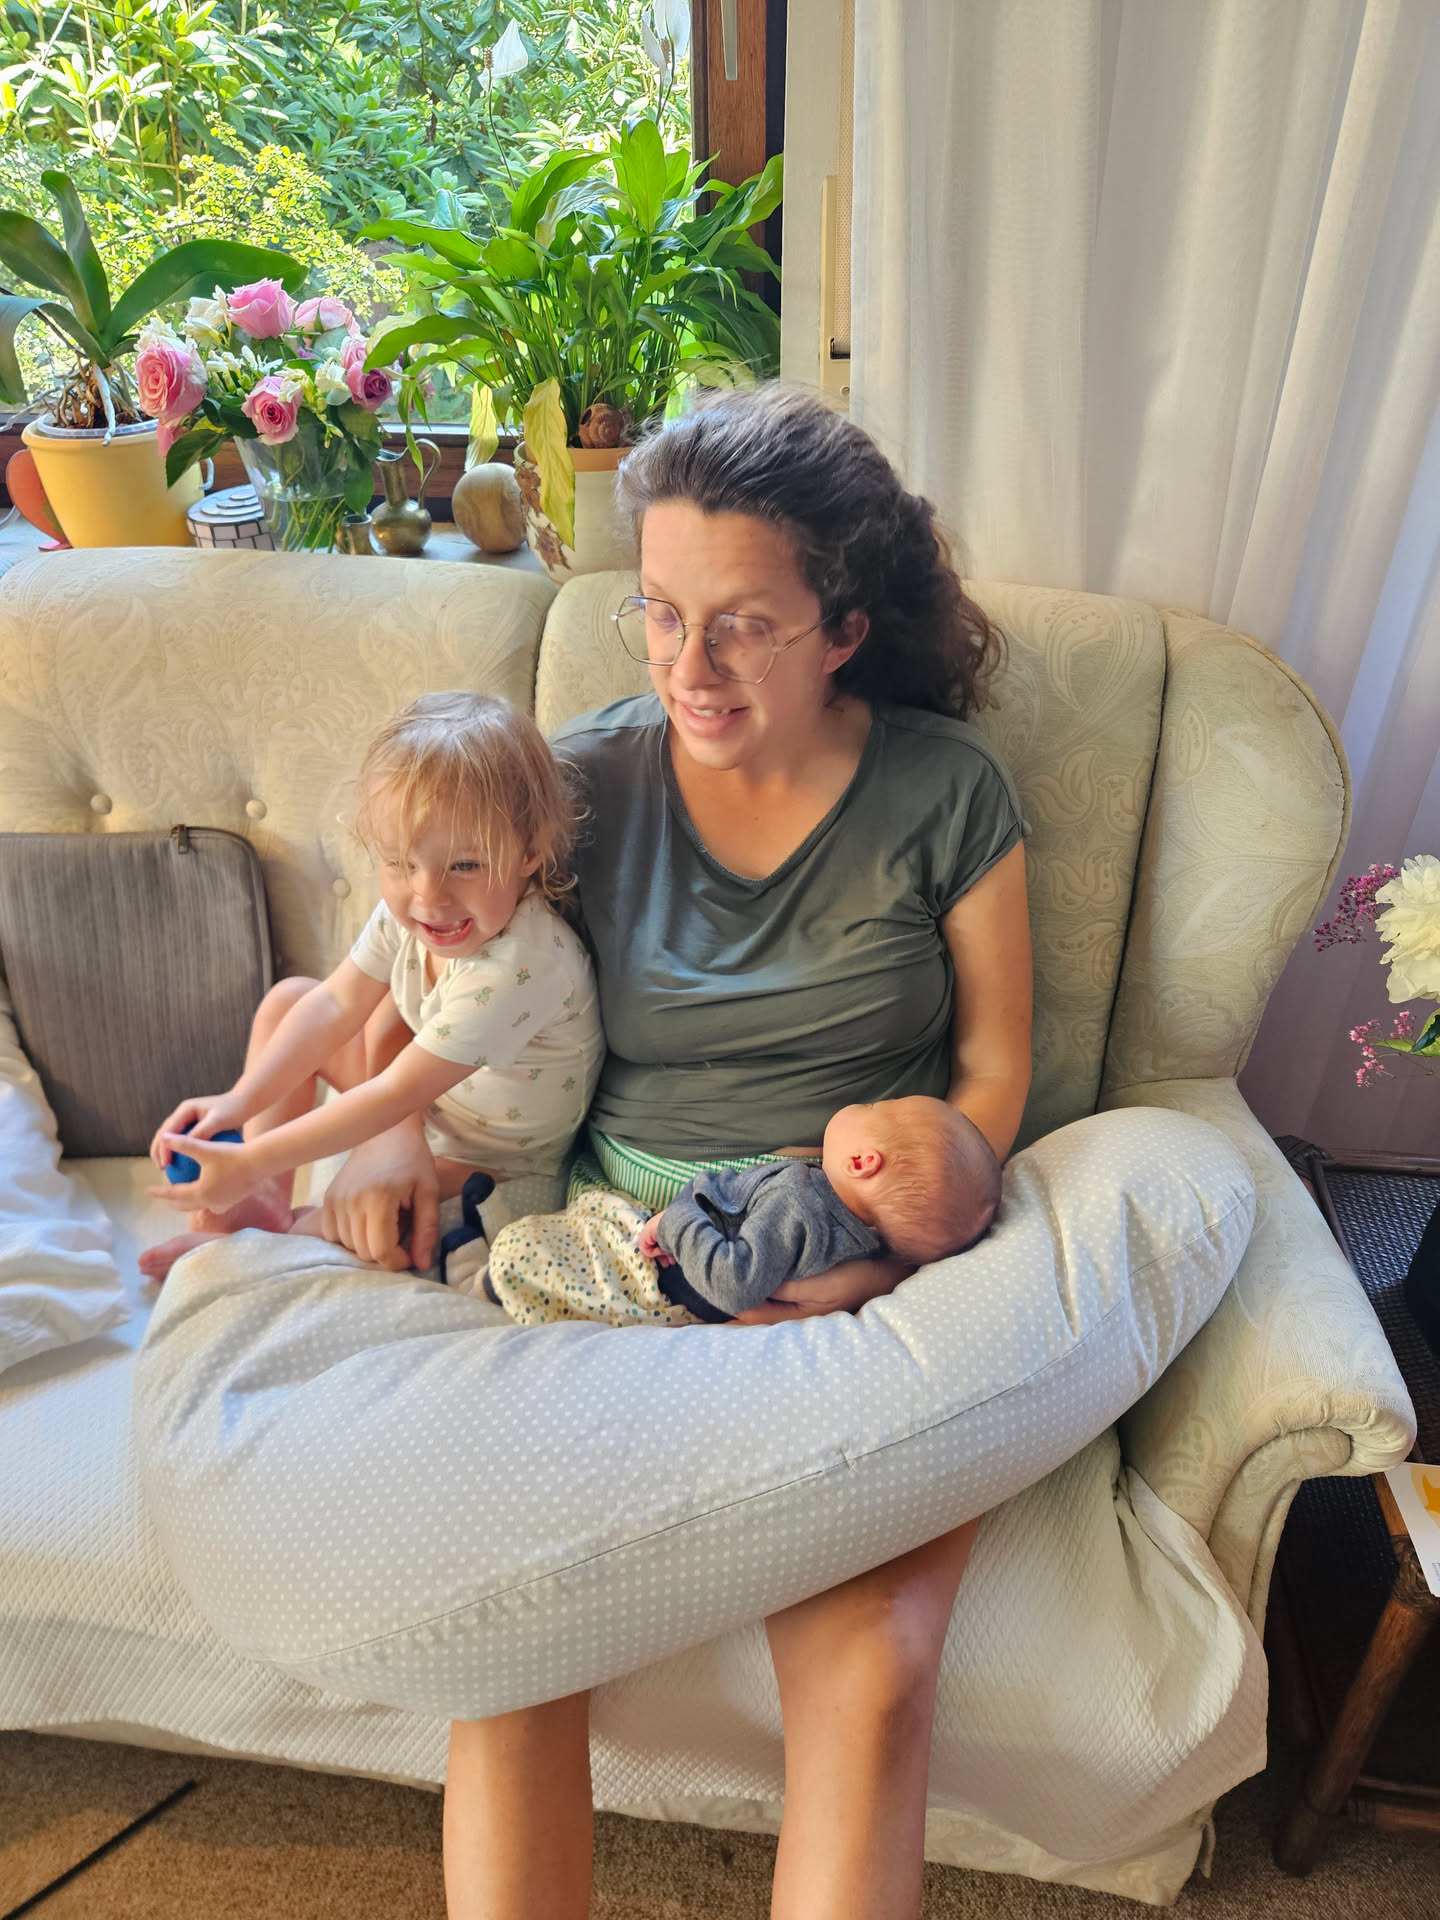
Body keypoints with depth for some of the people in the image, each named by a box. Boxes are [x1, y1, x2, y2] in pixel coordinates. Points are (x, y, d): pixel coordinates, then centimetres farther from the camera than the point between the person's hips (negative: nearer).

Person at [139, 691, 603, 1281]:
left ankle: (279, 1236, 3)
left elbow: (394, 1096, -35)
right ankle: (266, 1197, 3)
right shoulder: (407, 910, -16)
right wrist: (240, 1100, -15)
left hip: (489, 1156, -8)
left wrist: (250, 1162, -30)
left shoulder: (517, 969, -39)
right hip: (425, 1088, 8)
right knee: (286, 999, 6)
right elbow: (336, 1005, -4)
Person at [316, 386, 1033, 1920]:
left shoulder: (945, 791, 0)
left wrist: (866, 1255, -9)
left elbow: (991, 1073, 5)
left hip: (868, 1266, -1)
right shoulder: (587, 776, 3)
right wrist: (398, 1122, -4)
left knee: (872, 1670, -23)